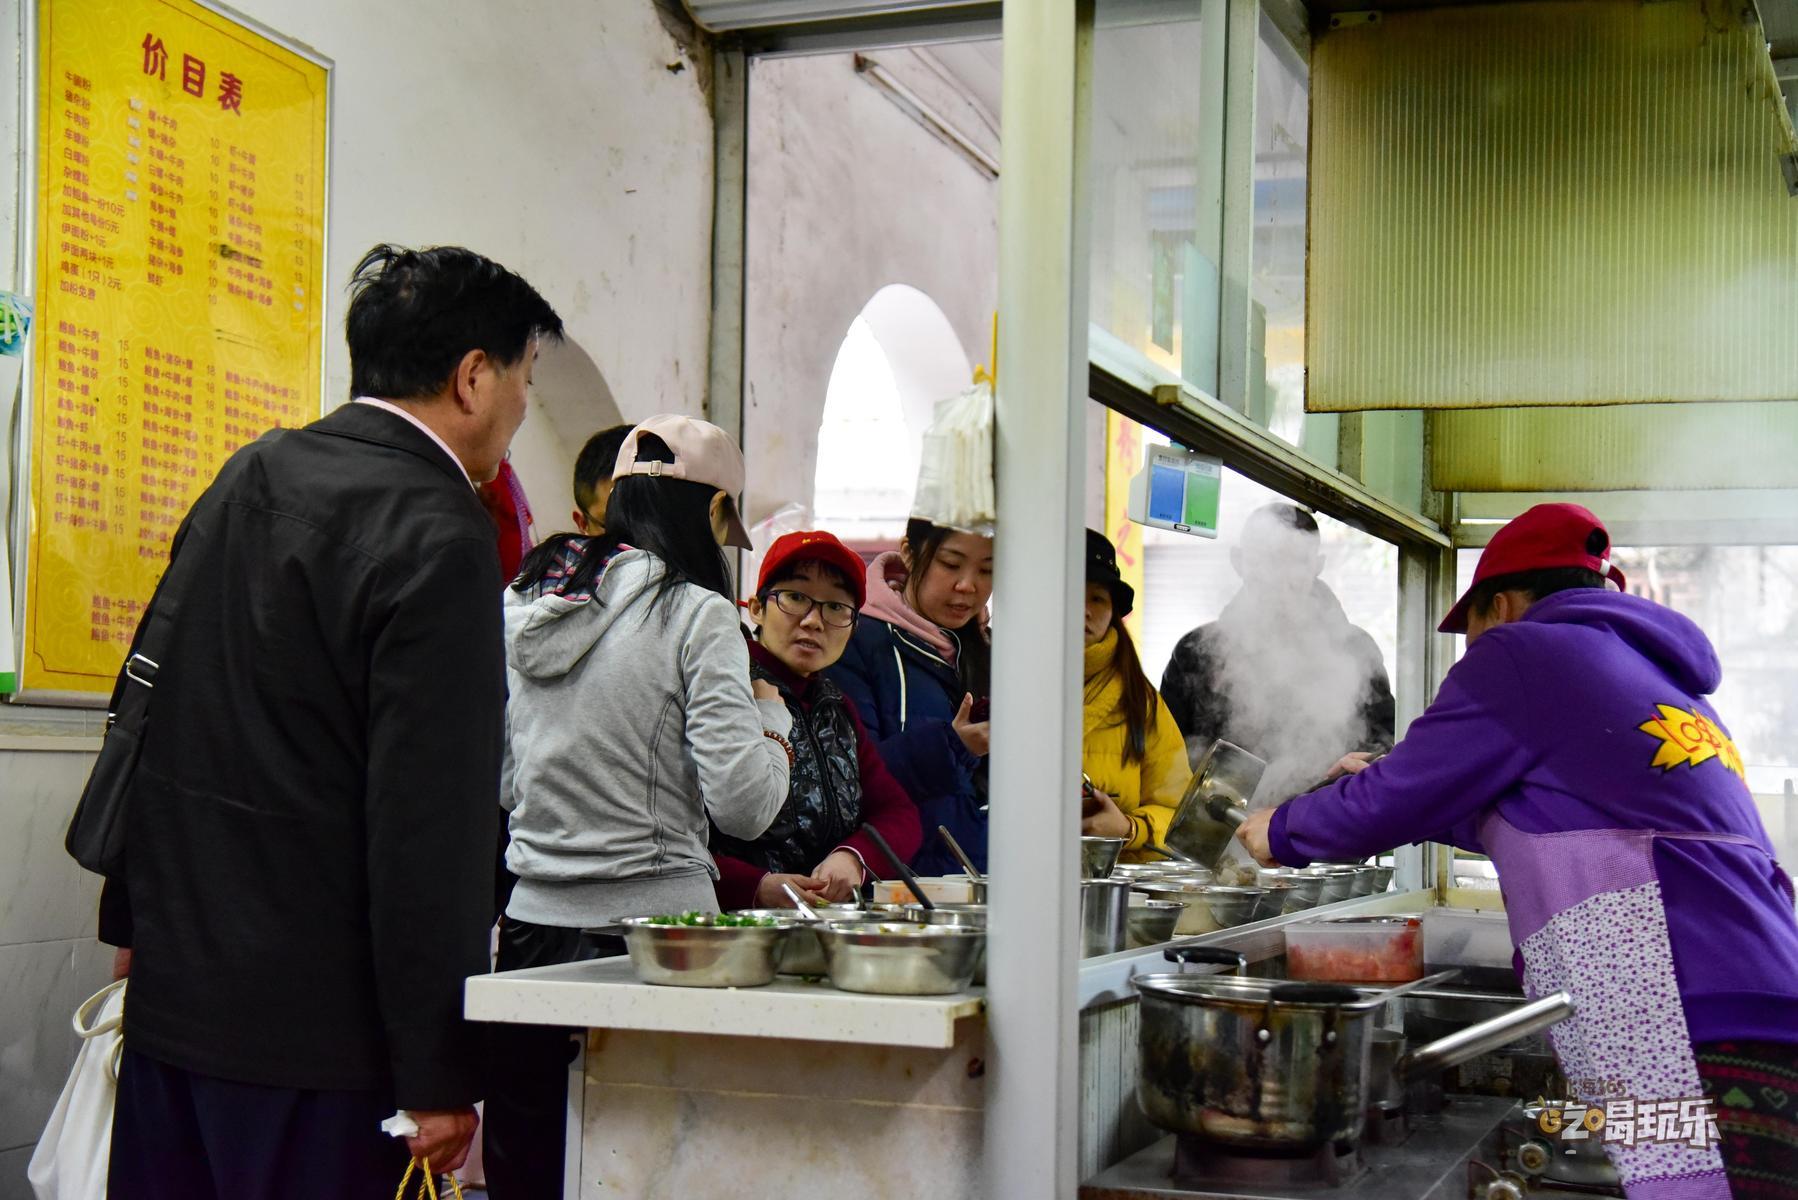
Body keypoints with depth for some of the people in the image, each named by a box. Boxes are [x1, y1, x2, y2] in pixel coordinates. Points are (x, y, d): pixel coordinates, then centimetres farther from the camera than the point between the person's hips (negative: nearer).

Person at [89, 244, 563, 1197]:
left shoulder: (246, 479, 9)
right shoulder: (438, 542, -17)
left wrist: (135, 921, 25)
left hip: (171, 994, 8)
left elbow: (151, 708, 16)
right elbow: (432, 828, -20)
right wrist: (439, 1076, -15)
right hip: (318, 1029, -8)